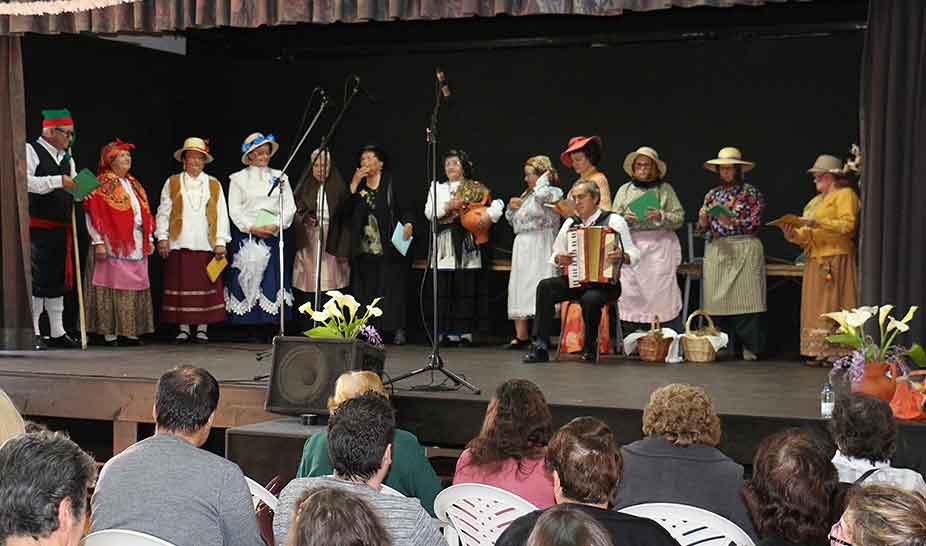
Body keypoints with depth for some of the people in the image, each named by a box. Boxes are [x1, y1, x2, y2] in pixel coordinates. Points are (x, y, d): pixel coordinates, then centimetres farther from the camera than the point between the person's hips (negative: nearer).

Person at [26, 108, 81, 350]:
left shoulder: (66, 157, 17)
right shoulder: (31, 150, -5)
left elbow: (72, 190, 24)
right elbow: (26, 181, -19)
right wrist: (58, 181, -23)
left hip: (62, 228, 8)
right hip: (38, 227, -7)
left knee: (58, 281, 11)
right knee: (37, 280, -5)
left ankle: (57, 333, 18)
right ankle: (33, 333, 1)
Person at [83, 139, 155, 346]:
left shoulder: (134, 184, 18)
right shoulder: (102, 185, -3)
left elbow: (146, 214, 19)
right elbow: (94, 215, -10)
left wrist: (149, 239, 12)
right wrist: (98, 242, -16)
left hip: (136, 245, 7)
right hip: (113, 245, -7)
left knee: (134, 288, 6)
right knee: (112, 288, -5)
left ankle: (130, 332, 11)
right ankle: (109, 332, -2)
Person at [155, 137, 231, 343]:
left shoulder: (214, 185, 12)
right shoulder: (172, 183, 11)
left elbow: (221, 214, 8)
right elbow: (163, 212, 8)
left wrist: (221, 242, 1)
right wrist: (162, 237, -2)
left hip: (206, 245, 1)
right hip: (179, 243, 0)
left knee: (205, 286, -1)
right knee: (181, 286, -1)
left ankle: (202, 328, 5)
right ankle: (183, 328, 6)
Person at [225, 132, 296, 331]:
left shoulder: (280, 177, 13)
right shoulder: (238, 178, 7)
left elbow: (289, 206, 6)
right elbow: (234, 210, 0)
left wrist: (275, 226, -9)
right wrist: (253, 228, -11)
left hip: (272, 234, 1)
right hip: (245, 235, -1)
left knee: (272, 277, -6)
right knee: (246, 276, -7)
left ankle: (271, 325, -7)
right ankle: (246, 327, -6)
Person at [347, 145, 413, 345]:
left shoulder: (392, 184, 4)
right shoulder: (358, 184, 14)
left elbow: (405, 209, 2)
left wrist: (408, 224, -17)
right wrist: (354, 183, -7)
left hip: (389, 247, -3)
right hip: (364, 249, 3)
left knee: (392, 288, -6)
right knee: (366, 289, -1)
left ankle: (397, 329, -3)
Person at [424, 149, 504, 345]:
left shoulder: (475, 188, 11)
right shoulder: (437, 188, 18)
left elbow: (498, 203, 4)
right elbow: (428, 211, 6)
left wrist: (488, 215, -14)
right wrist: (448, 206, -9)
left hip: (468, 244, -2)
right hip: (445, 245, 2)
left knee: (467, 289, -4)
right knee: (445, 290, -4)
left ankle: (466, 331, 0)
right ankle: (447, 333, -1)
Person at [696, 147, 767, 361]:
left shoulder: (751, 193, 6)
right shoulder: (712, 195, 17)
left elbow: (755, 223, -4)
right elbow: (702, 230, 16)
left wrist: (732, 221, -17)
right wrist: (703, 219, -6)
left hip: (744, 249, -4)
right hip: (717, 252, 4)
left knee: (745, 297, -9)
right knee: (718, 300, -2)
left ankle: (749, 347, -6)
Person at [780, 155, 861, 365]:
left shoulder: (845, 194, 1)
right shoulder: (816, 201, 25)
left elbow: (847, 224, -15)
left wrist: (817, 223, -20)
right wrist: (794, 235, -1)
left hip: (836, 259, -8)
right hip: (815, 261, 8)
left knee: (833, 307, -11)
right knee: (814, 307, 1)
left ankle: (836, 353, -11)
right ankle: (818, 352, 0)